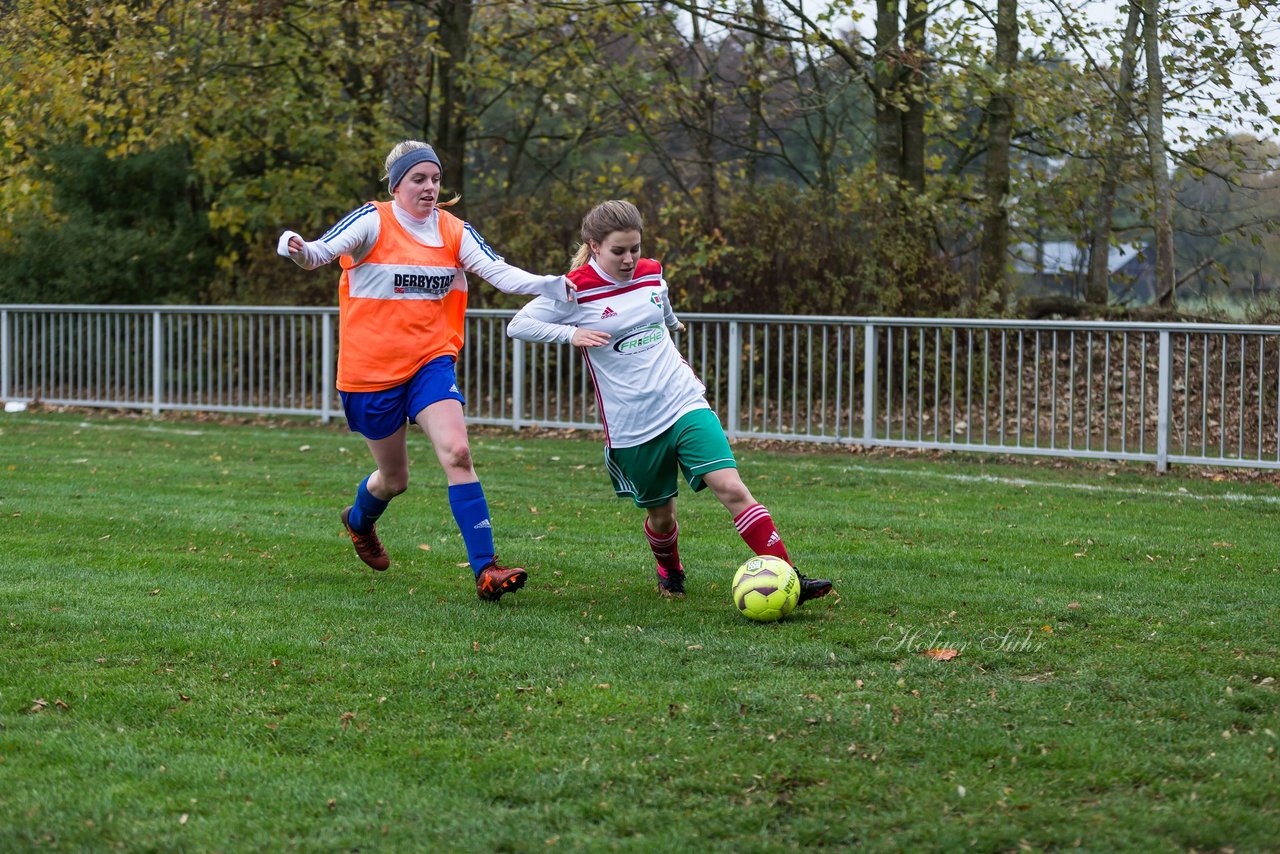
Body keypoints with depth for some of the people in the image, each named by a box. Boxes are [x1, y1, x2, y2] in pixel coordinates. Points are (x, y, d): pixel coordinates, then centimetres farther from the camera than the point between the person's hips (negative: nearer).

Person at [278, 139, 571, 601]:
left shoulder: (455, 231, 2)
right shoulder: (372, 221, -9)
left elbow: (500, 273, -6)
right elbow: (320, 253, -18)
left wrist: (553, 285, -24)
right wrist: (296, 248, -42)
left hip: (431, 361, 2)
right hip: (370, 369, -2)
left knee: (457, 453, -19)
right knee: (394, 478, 10)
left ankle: (486, 569, -20)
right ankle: (359, 520, 47)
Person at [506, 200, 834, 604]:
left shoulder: (652, 274, 7)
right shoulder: (575, 292, -8)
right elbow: (518, 325, -9)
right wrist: (570, 333, -22)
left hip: (685, 404, 3)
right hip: (630, 427, -3)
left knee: (732, 488, -14)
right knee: (661, 513, 10)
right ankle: (670, 571, 44)